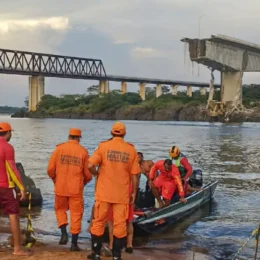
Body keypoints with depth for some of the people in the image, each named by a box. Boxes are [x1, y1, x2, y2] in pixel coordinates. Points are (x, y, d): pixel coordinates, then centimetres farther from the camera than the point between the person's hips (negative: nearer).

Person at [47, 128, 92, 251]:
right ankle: (74, 243, 10)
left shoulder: (59, 148, -3)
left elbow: (50, 169, -3)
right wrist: (83, 182, 20)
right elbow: (88, 174, -1)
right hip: (76, 189, -1)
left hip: (60, 187, 1)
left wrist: (55, 180, 17)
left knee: (60, 209, 23)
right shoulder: (83, 151, -3)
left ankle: (64, 232, 4)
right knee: (76, 214, 9)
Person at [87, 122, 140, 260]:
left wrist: (97, 173, 7)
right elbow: (134, 174, -1)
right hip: (122, 193, 1)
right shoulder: (131, 149, -1)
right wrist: (134, 192, 8)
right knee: (120, 224, 8)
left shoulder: (103, 146, -4)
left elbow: (90, 165, -13)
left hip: (104, 192, 0)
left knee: (99, 222, 12)